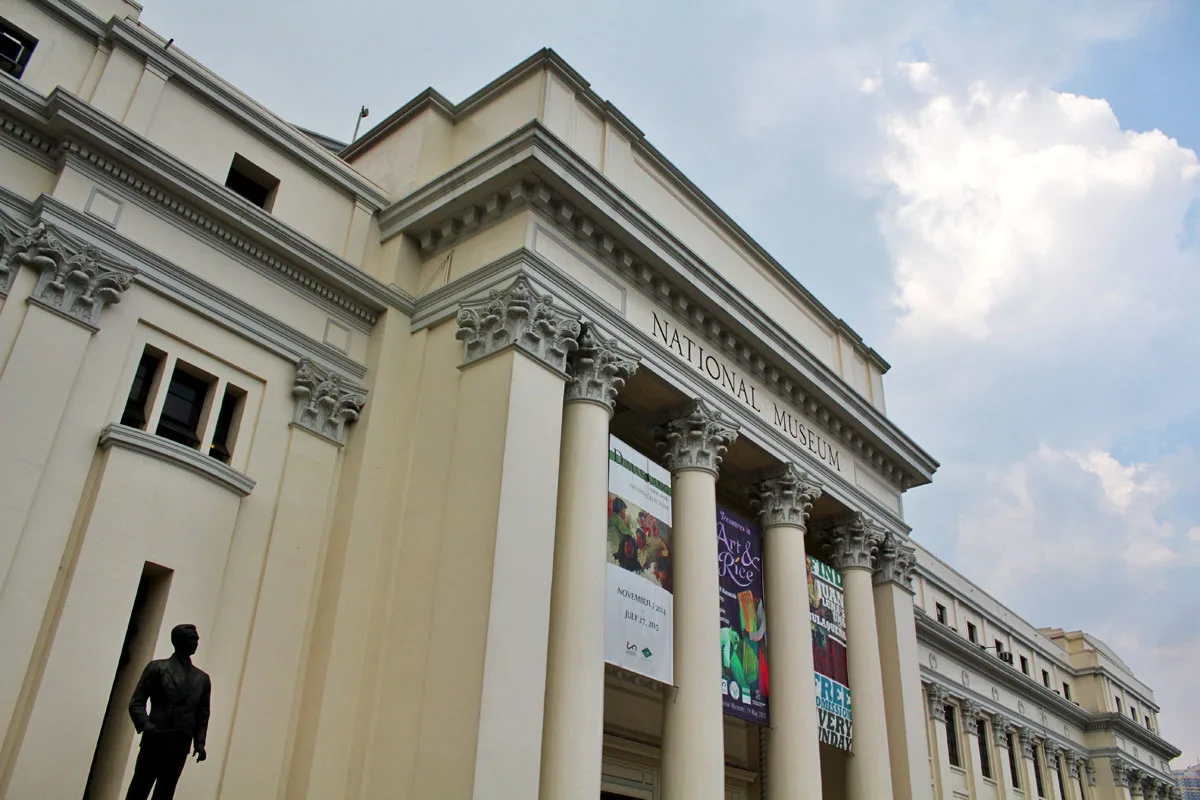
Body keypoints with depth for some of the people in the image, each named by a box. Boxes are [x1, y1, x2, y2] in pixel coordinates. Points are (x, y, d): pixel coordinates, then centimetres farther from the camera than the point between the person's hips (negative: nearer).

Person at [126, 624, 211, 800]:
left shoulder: (202, 678, 14)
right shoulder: (157, 668, 4)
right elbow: (136, 703, 0)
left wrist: (199, 743, 3)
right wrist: (146, 726, -16)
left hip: (179, 750, 3)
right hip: (154, 744, -3)